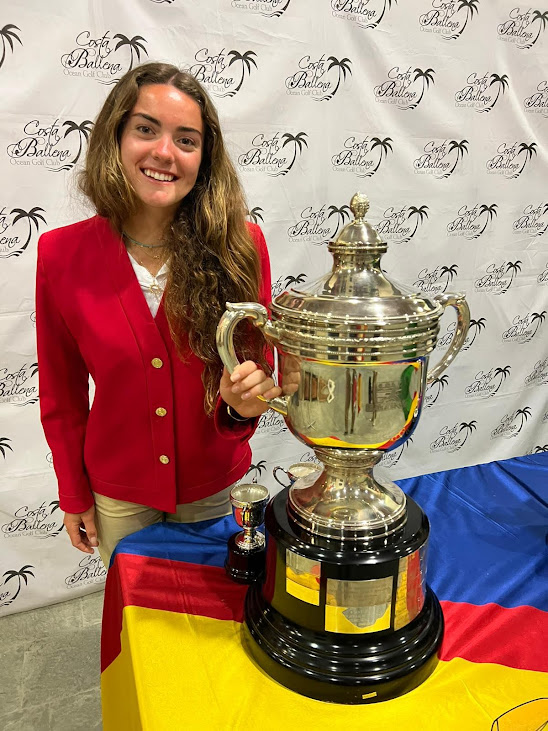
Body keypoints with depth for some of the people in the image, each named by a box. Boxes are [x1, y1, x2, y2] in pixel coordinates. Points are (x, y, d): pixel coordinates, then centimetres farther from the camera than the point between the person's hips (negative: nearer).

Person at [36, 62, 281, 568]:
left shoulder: (241, 246, -16)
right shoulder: (61, 254, -14)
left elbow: (256, 368, -8)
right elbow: (62, 393, -3)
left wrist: (244, 401, -31)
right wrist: (74, 495, 4)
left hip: (215, 487, 0)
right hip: (119, 494, 1)